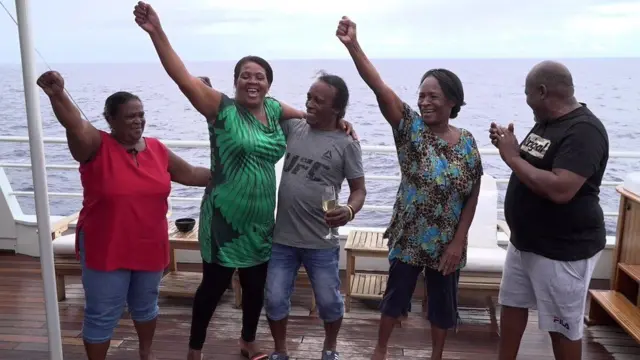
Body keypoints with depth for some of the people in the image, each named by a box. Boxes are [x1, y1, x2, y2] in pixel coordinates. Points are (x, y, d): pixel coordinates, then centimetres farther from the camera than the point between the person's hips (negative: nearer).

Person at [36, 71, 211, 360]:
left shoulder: (157, 149, 1)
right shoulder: (96, 146, -13)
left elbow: (191, 174, 12)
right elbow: (75, 125, -35)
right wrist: (57, 95, -54)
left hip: (149, 248, 5)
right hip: (105, 249, -4)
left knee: (145, 305, 23)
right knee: (102, 315, 8)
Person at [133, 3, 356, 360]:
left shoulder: (273, 109, 4)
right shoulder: (222, 108, -11)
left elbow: (310, 116, 21)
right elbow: (183, 76, -22)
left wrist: (337, 120, 5)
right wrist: (157, 32, -32)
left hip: (261, 219, 6)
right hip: (225, 219, -5)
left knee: (256, 284, 19)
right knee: (215, 284, 6)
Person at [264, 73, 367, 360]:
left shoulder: (346, 144, -7)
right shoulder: (293, 128, 3)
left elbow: (359, 189, -5)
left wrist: (350, 211, -27)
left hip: (321, 243, -3)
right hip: (282, 238, 3)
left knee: (329, 302, 12)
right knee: (274, 300, 9)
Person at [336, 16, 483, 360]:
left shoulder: (466, 142, -4)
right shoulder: (410, 128, -9)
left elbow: (472, 196, -2)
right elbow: (380, 88, -24)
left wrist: (458, 241, -7)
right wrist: (353, 45, -36)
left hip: (447, 242, 1)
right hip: (408, 238, -1)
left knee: (443, 301, 16)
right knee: (396, 294, 15)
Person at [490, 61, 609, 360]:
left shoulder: (584, 131, -22)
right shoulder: (545, 123, 7)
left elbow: (559, 190, -33)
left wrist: (512, 157, -22)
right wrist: (509, 146, 0)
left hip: (564, 250, -9)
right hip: (525, 241, 9)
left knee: (563, 326, 7)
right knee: (512, 304, 19)